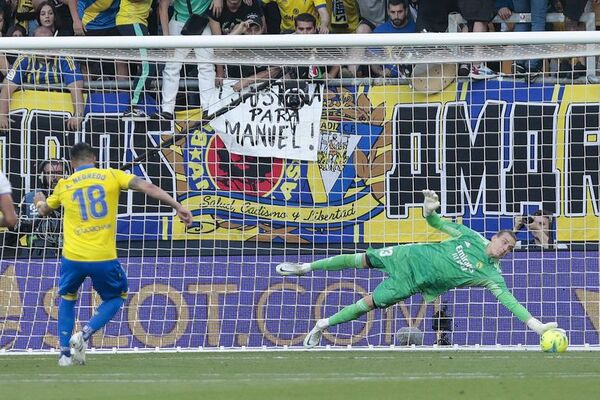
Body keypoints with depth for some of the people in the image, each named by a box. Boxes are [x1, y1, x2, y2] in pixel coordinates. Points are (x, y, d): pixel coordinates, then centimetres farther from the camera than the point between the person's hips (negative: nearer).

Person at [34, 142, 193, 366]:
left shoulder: (64, 185, 9)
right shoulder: (111, 176, 3)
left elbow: (44, 211, 28)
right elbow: (148, 187, -8)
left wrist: (39, 201, 52)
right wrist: (178, 207, -9)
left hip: (73, 257, 2)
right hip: (104, 258, -2)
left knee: (67, 298, 28)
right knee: (116, 298, 22)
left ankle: (64, 352, 17)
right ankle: (85, 334, -1)